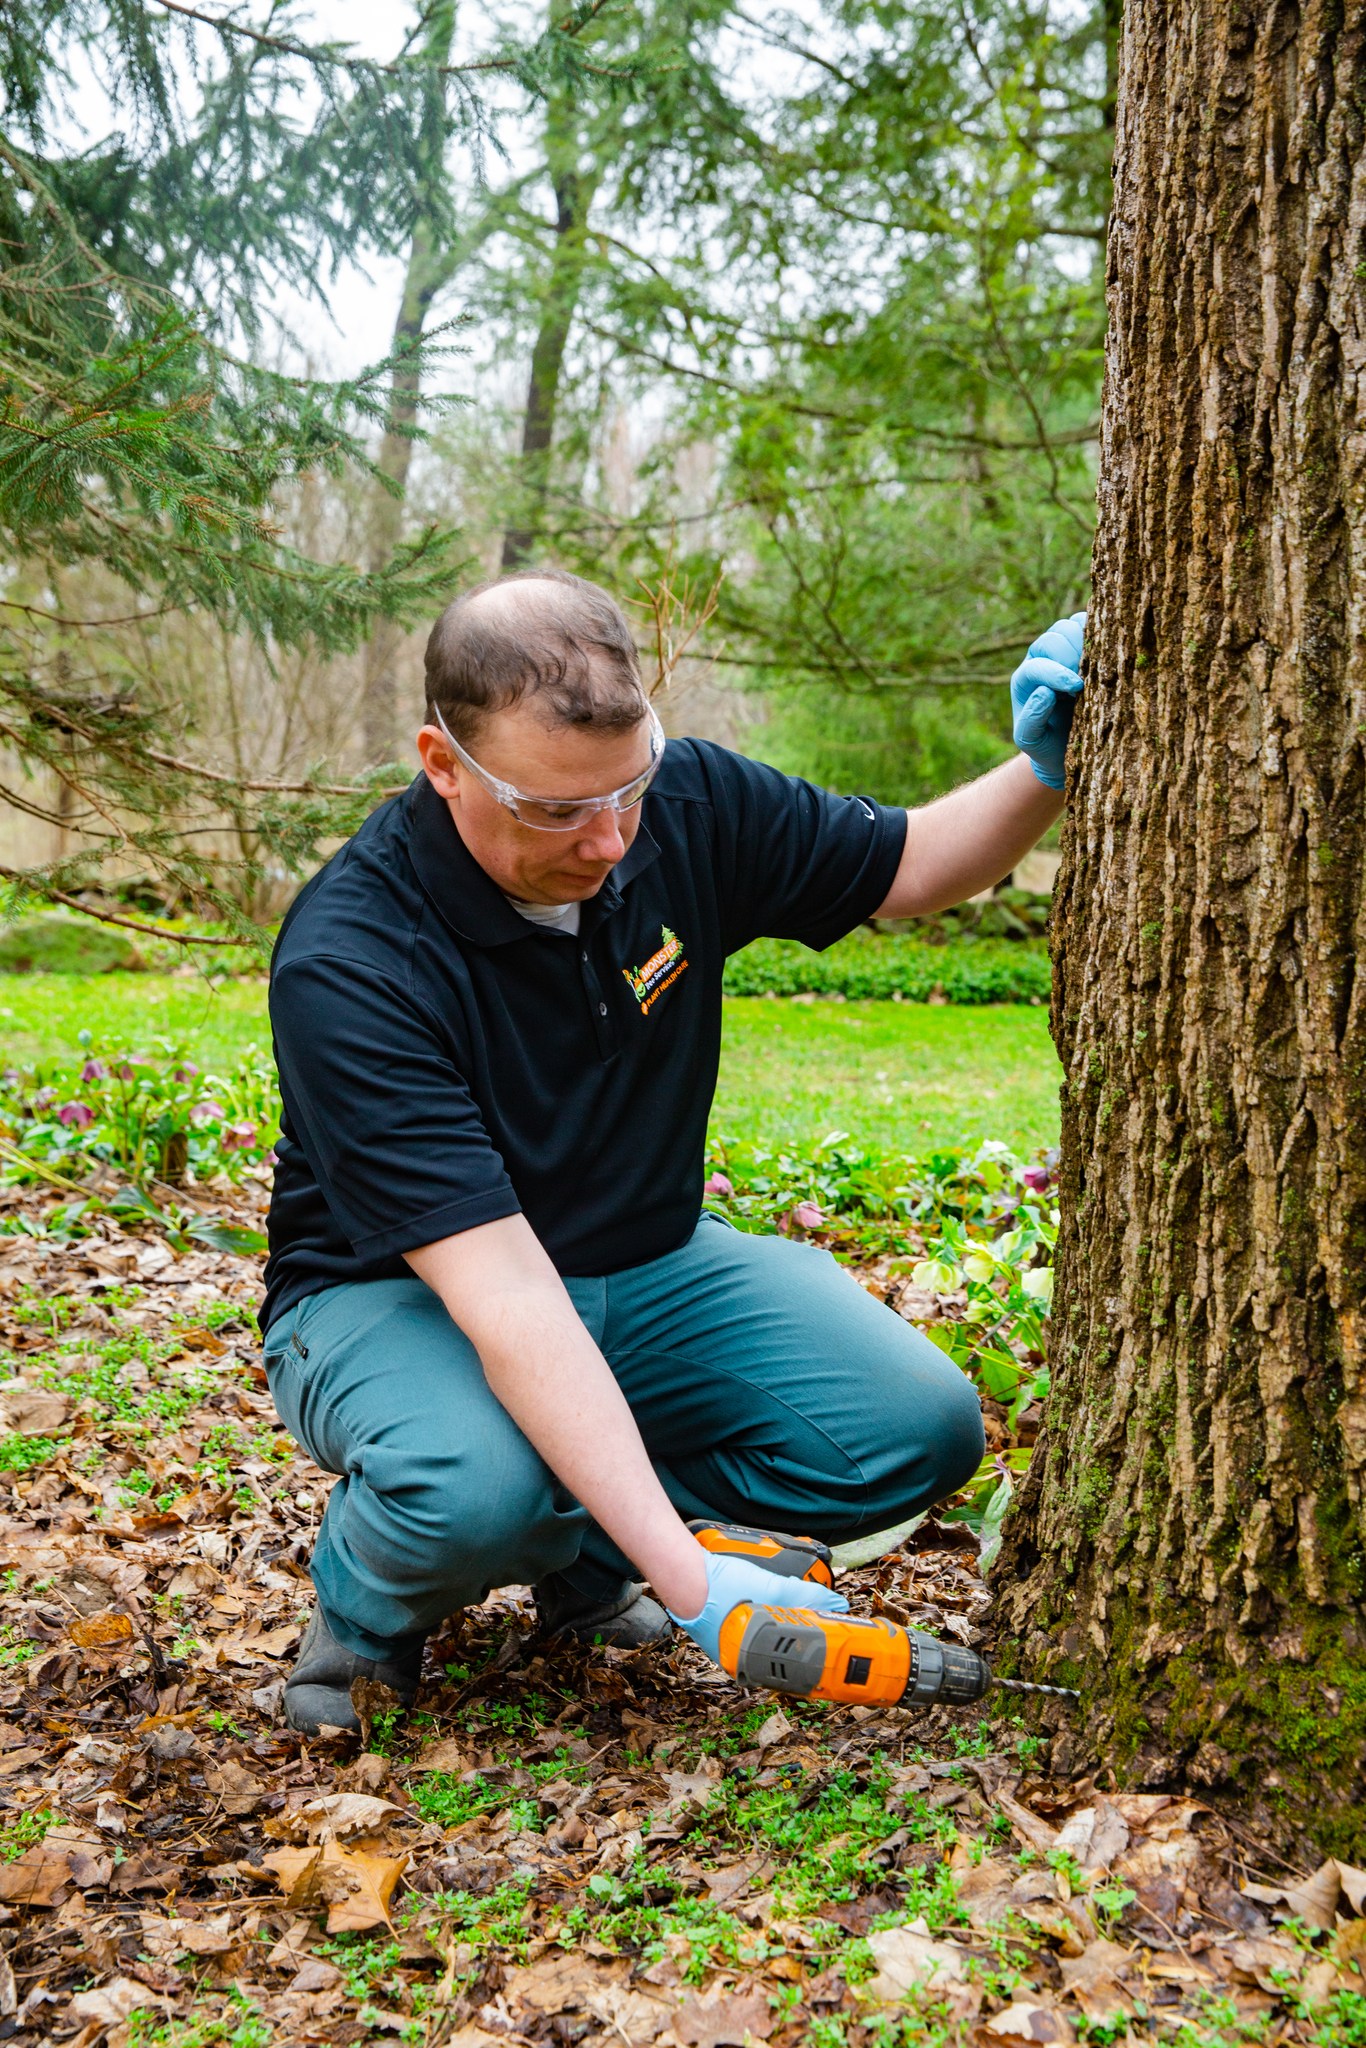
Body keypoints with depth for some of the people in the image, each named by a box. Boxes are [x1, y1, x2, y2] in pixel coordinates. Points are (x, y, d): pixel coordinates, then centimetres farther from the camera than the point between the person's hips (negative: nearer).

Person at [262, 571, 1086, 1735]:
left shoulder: (689, 807, -12)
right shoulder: (345, 968, -30)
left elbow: (909, 867, 5)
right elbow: (500, 1292, -36)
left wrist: (1048, 767, -18)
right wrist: (688, 1582, -41)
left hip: (647, 1264, 6)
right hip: (398, 1294, -5)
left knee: (919, 1427, -15)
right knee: (475, 1489, -39)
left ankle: (582, 1554, 7)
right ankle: (367, 1596, 0)